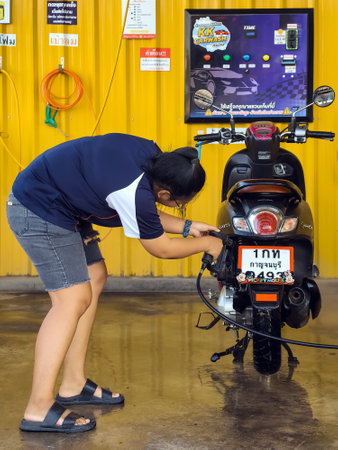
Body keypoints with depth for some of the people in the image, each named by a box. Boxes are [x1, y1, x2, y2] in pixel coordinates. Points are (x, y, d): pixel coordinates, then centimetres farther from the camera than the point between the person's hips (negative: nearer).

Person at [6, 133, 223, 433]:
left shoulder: (151, 155, -5)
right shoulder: (134, 190, -30)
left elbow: (143, 214, 13)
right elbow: (160, 248, -13)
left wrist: (186, 227, 10)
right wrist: (206, 244, 0)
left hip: (63, 203, 10)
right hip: (39, 212, -10)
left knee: (95, 280, 11)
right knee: (74, 299, -13)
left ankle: (74, 385, 18)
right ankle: (39, 408, -11)